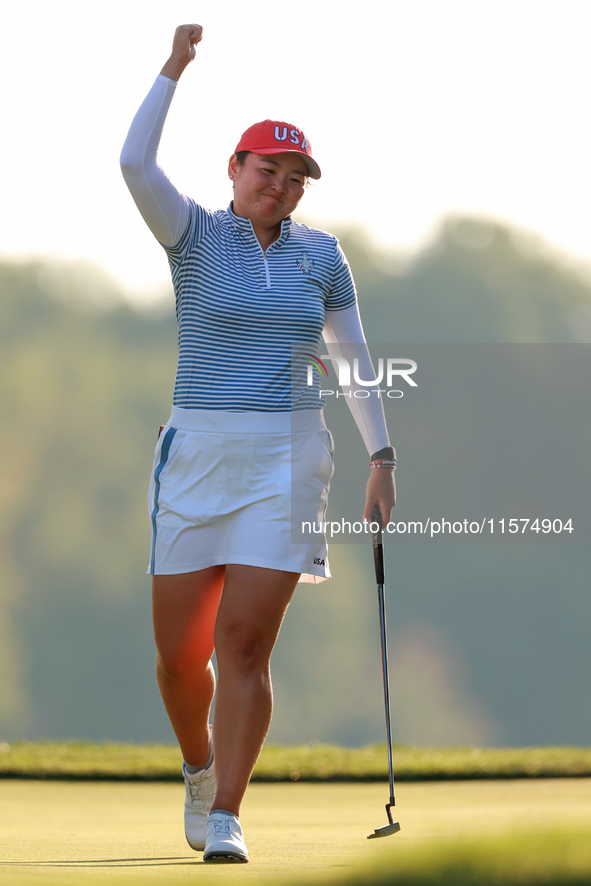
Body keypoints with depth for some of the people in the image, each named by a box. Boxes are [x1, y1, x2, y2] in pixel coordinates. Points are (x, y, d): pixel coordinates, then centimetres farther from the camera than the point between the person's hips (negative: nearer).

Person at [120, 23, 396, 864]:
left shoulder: (321, 253, 10)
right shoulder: (196, 236, 2)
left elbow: (355, 360, 15)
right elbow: (135, 165, -17)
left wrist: (381, 457, 9)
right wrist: (173, 69, -19)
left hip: (288, 461, 1)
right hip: (198, 454, -1)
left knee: (244, 644, -11)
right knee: (180, 652, 2)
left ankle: (226, 819, -10)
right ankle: (199, 769, 32)